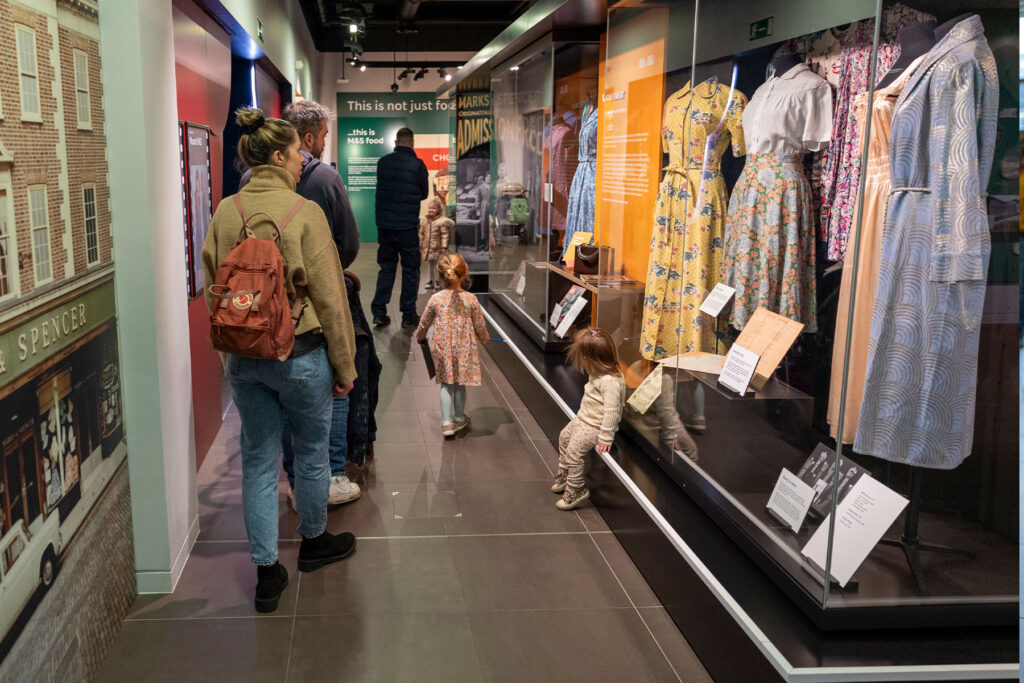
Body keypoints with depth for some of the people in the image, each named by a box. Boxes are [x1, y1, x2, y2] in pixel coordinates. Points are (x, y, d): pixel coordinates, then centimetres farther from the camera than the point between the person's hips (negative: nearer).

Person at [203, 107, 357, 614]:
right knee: (312, 451, 17)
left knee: (258, 459, 12)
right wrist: (344, 366, -5)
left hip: (243, 358, 4)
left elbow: (211, 289, 8)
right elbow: (329, 298, -13)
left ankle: (267, 572, 17)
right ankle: (314, 542, 37)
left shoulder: (224, 213, -1)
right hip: (299, 354, -4)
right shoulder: (305, 212, -15)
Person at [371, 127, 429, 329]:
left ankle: (379, 312, 12)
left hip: (384, 224, 4)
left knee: (386, 268, 15)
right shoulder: (417, 165, -8)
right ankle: (408, 316, 11)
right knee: (410, 270, 7)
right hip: (408, 226, -4)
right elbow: (424, 193, 4)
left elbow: (382, 187, 11)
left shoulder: (383, 162, 3)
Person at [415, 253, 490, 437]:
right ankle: (459, 418, 33)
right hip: (464, 349, 0)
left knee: (446, 384, 14)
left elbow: (424, 324, 2)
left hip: (442, 349, 0)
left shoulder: (436, 299, -11)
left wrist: (420, 337, 23)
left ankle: (447, 422, 8)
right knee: (460, 383, 17)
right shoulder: (471, 299, -13)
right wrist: (485, 339, 19)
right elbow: (480, 326, -3)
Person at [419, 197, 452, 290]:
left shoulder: (442, 221, -10)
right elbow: (421, 234, 12)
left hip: (437, 248, -5)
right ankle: (430, 281, 23)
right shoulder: (424, 220, 7)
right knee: (430, 265, 14)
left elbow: (444, 235, -12)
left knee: (437, 265, 2)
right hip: (427, 247, 5)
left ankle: (438, 281, 12)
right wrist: (420, 246, 11)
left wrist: (444, 247, -17)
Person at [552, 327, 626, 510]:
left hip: (595, 426, -11)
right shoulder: (599, 373, -2)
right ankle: (563, 477, 38)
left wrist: (605, 438, -27)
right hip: (583, 418, 11)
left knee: (574, 450, -14)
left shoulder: (610, 382, -33)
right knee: (564, 436, 22)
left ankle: (576, 490, 2)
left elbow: (611, 412, -32)